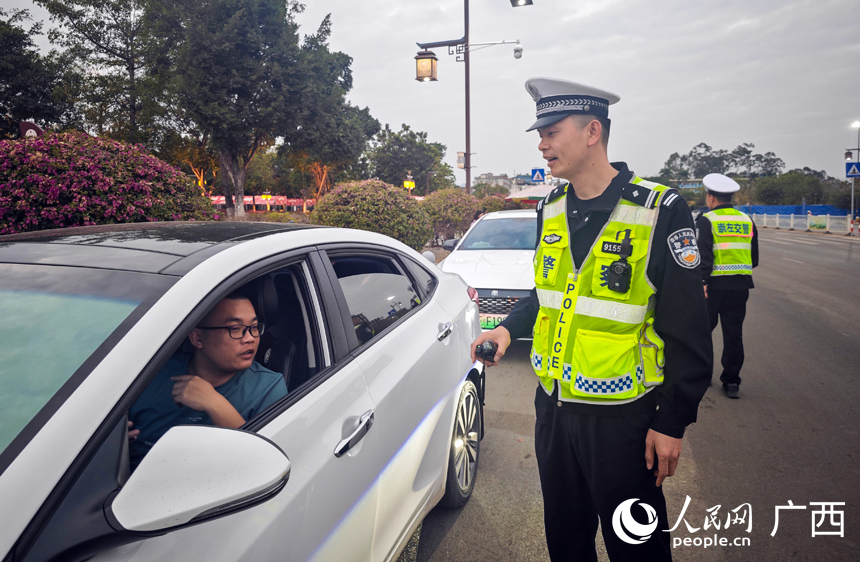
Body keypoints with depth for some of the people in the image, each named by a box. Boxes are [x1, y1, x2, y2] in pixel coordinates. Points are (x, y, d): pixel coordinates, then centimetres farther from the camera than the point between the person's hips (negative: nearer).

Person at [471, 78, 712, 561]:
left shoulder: (660, 210, -14)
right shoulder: (551, 209, 4)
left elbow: (687, 330, -12)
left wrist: (672, 422, -11)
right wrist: (510, 328, -1)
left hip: (621, 417, -5)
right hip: (554, 407, 6)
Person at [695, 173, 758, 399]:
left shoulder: (707, 221, -6)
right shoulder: (747, 221, 10)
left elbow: (704, 256, -17)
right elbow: (754, 259, 14)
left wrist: (702, 282, -19)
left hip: (714, 285, -4)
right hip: (741, 286, 5)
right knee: (734, 334, 8)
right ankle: (731, 382, 12)